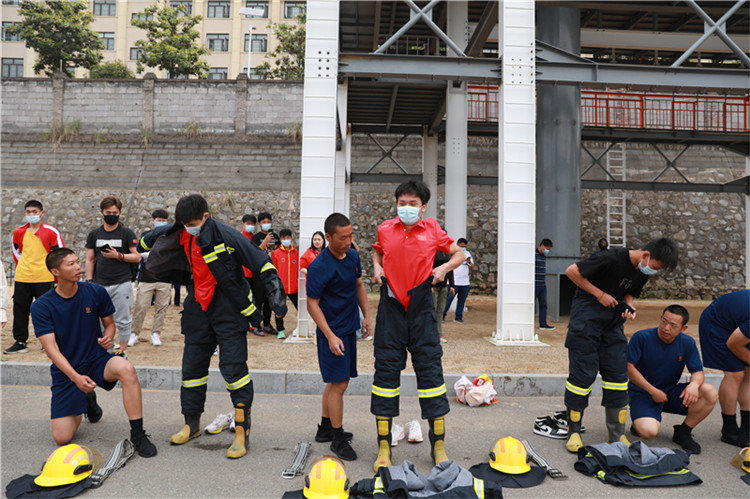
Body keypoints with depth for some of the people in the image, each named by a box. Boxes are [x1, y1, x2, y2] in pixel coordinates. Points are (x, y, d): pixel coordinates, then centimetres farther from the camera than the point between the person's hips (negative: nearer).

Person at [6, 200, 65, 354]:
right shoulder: (18, 232, 8)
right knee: (20, 309, 7)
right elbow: (17, 253, 21)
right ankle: (20, 342, 17)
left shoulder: (51, 232, -4)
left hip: (44, 279, -4)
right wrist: (22, 269, 16)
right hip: (22, 278, 4)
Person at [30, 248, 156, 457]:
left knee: (126, 368, -36)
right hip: (66, 371, 0)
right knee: (62, 438, -5)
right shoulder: (41, 306, -10)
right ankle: (87, 401, 28)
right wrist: (75, 377, -29)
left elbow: (109, 323, 9)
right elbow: (51, 349, -16)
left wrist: (107, 337, -16)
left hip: (97, 360, 0)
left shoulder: (96, 292, -6)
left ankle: (138, 434, -24)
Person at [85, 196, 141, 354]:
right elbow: (90, 260, 14)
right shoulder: (94, 234, 13)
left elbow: (137, 257, -2)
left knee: (123, 321, 0)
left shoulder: (127, 233, 2)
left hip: (122, 283, -3)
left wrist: (118, 256, -15)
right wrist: (89, 281, 5)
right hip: (100, 285, 3)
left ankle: (123, 352, 12)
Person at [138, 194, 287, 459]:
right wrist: (142, 242, 44)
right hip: (198, 308, 7)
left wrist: (275, 292, -22)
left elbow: (261, 263, -18)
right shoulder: (183, 235, 2)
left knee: (233, 368, -9)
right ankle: (192, 424, 29)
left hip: (228, 310, -6)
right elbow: (158, 234, 26)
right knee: (192, 366, 12)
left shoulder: (226, 236, -18)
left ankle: (243, 429, 0)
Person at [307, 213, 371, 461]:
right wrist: (330, 336, -19)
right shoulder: (319, 267, -19)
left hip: (349, 328, 8)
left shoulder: (352, 256, 4)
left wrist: (366, 315, 12)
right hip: (332, 331, -8)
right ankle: (337, 438, 10)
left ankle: (325, 428, 31)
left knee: (335, 381, 16)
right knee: (339, 384, -4)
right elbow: (312, 304, -16)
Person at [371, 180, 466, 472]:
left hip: (421, 308, -1)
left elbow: (459, 254, 14)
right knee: (386, 369, 1)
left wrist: (444, 267, -5)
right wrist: (376, 267, 7)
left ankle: (438, 445, 14)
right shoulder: (385, 229, 6)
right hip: (391, 308, 1)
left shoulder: (432, 230, 3)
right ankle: (384, 446, 13)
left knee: (430, 369, 0)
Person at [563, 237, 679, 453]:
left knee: (618, 372, 1)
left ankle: (617, 435, 10)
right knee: (582, 373, -7)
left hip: (613, 321, 7)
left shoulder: (643, 273, 2)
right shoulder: (612, 259, -21)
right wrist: (600, 294, -17)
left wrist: (629, 308, -5)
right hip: (587, 315, -7)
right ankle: (573, 431, 6)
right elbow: (571, 271, -17)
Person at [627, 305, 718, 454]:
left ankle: (683, 433, -2)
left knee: (711, 394, -20)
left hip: (670, 392, 5)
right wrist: (653, 391, -19)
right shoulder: (641, 337, -13)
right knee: (649, 432, -31)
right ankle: (641, 421, 9)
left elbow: (698, 372, -2)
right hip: (642, 393, -4)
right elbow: (628, 367, -16)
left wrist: (694, 384, -28)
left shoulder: (687, 343, -1)